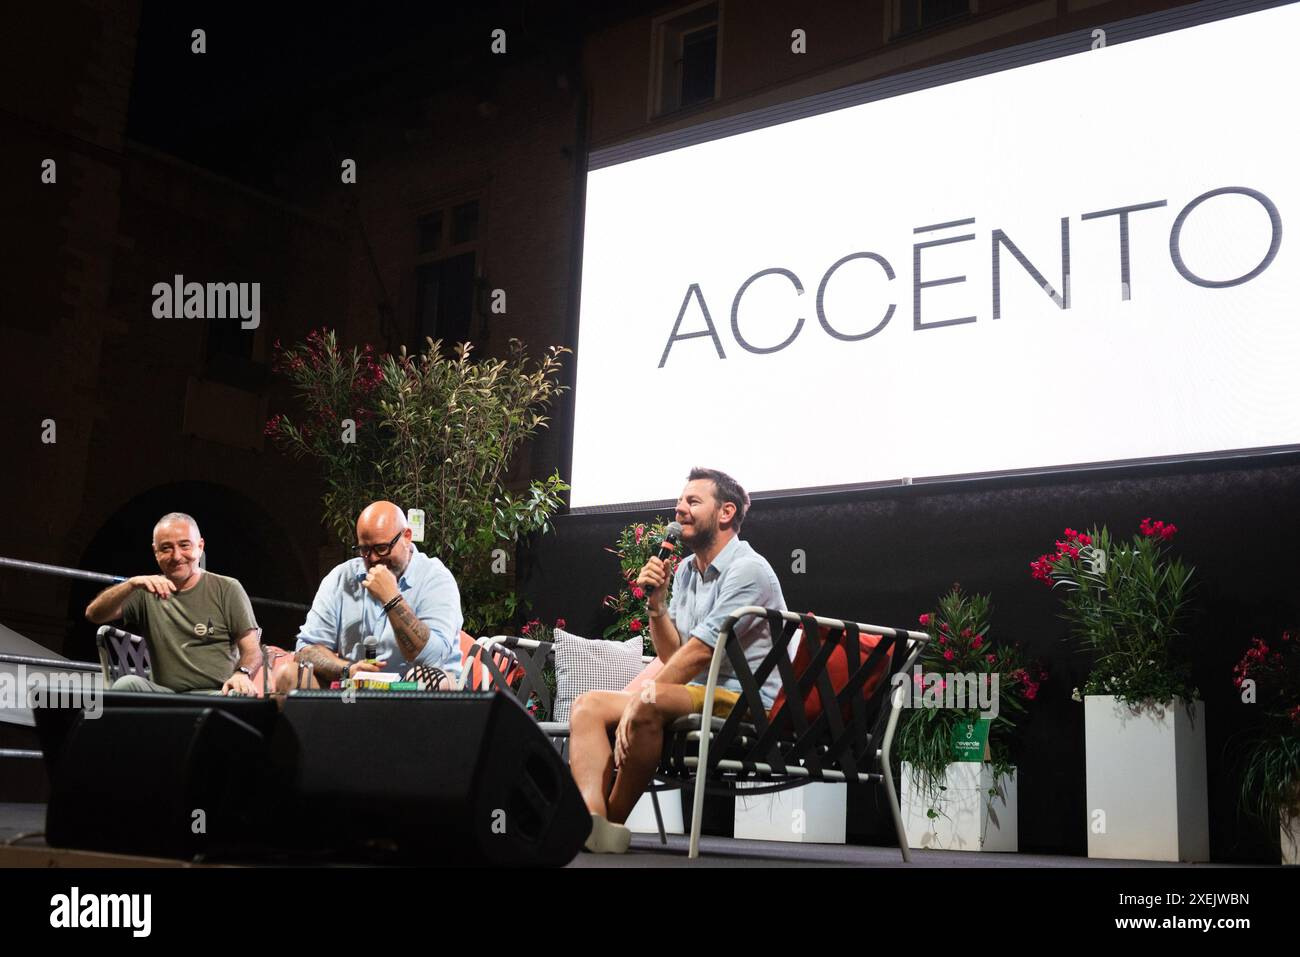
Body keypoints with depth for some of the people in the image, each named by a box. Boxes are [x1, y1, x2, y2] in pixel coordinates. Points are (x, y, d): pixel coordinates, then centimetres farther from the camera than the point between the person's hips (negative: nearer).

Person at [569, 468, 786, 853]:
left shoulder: (747, 569, -11)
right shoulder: (685, 570, 16)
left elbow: (699, 652, -19)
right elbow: (671, 654, 12)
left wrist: (639, 699, -19)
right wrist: (656, 602, -3)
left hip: (744, 703, -9)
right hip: (696, 697, 9)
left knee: (649, 702, -34)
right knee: (589, 705, -6)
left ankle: (614, 820, -17)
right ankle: (590, 818, -29)